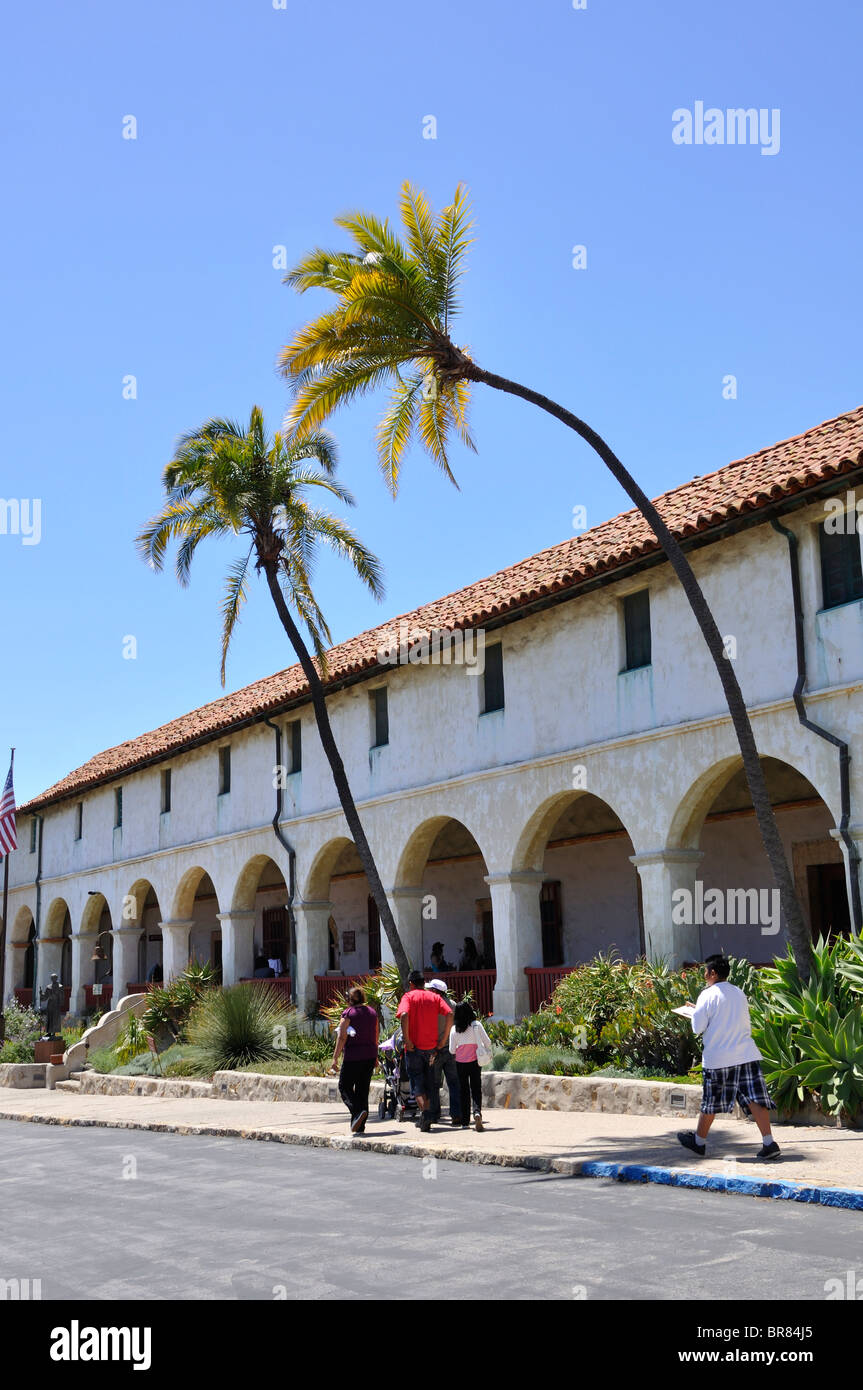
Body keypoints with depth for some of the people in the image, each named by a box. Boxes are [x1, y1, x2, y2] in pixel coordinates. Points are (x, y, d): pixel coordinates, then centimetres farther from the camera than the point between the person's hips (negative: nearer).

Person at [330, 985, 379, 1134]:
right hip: (370, 1056, 6)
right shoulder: (372, 1012, 9)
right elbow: (376, 1037, 13)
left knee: (344, 1087, 6)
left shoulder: (348, 1013, -9)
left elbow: (342, 1037, -13)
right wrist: (375, 1056, 22)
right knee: (363, 1090, 11)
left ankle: (358, 1111, -18)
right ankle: (359, 1126, 10)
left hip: (353, 1057, -6)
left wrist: (335, 1058, -12)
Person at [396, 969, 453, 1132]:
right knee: (430, 1083, 13)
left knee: (417, 1082, 3)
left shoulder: (408, 996, -1)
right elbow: (449, 1014, -6)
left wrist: (407, 1040, -15)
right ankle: (427, 1121, 15)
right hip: (432, 1047, 3)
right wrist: (443, 1040, -3)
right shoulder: (434, 997, 8)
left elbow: (404, 1015, -20)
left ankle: (424, 1111, -19)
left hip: (414, 1047, -3)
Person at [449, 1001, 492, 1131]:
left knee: (464, 1091, 9)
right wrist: (487, 1052, 16)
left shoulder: (454, 1029, -2)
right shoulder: (476, 1025, -4)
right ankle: (477, 1111, -24)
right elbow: (487, 1041, -4)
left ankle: (465, 1122, 9)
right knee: (476, 1090, 4)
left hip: (460, 1063, 1)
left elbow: (452, 1050, 0)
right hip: (474, 1062, -1)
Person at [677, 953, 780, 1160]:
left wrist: (695, 1012, 12)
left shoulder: (708, 995, -7)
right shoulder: (739, 993, 12)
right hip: (747, 1054, 5)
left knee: (711, 1102, 8)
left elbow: (698, 1027, -7)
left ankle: (699, 1141, 24)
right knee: (755, 1099, -1)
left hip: (718, 1057, -4)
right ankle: (769, 1143, -10)